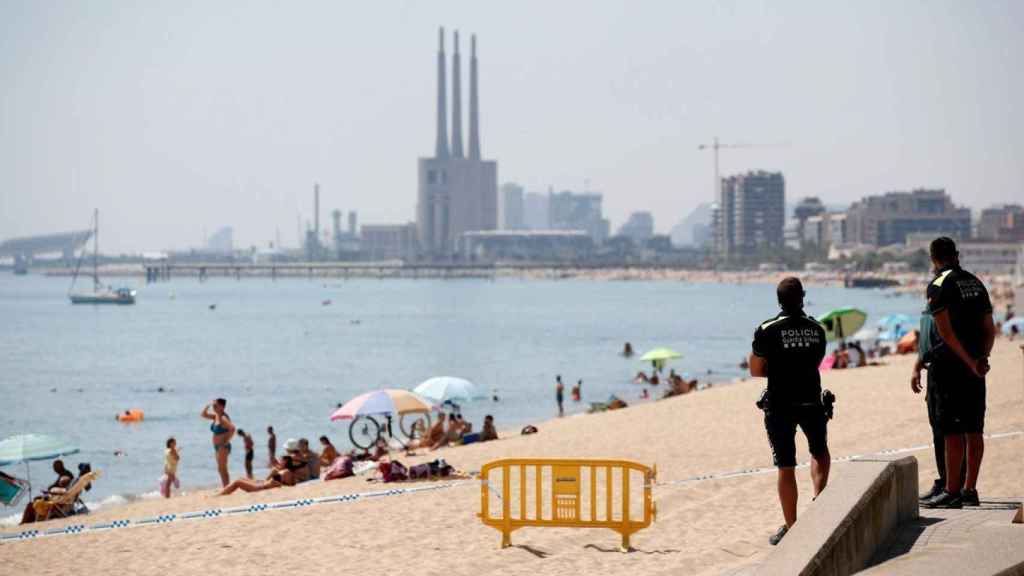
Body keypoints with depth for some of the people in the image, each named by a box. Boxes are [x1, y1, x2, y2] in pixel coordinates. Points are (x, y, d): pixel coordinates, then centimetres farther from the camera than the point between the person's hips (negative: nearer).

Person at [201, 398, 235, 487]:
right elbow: (203, 414, 21)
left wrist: (227, 441, -24)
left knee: (222, 469, -10)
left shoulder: (223, 418, -17)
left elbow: (232, 428, -32)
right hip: (218, 447, 10)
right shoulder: (216, 416, 10)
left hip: (223, 447, -10)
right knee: (221, 469, 12)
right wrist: (208, 406, 6)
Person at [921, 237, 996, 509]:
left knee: (952, 432, -5)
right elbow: (990, 328, 12)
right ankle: (970, 489, 14)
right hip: (975, 368, 7)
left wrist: (969, 361, -13)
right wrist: (982, 357, 2)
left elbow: (946, 331, -17)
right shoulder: (975, 282, 14)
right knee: (974, 430, 9)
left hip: (952, 365, -7)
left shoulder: (939, 286, -9)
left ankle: (952, 492, -5)